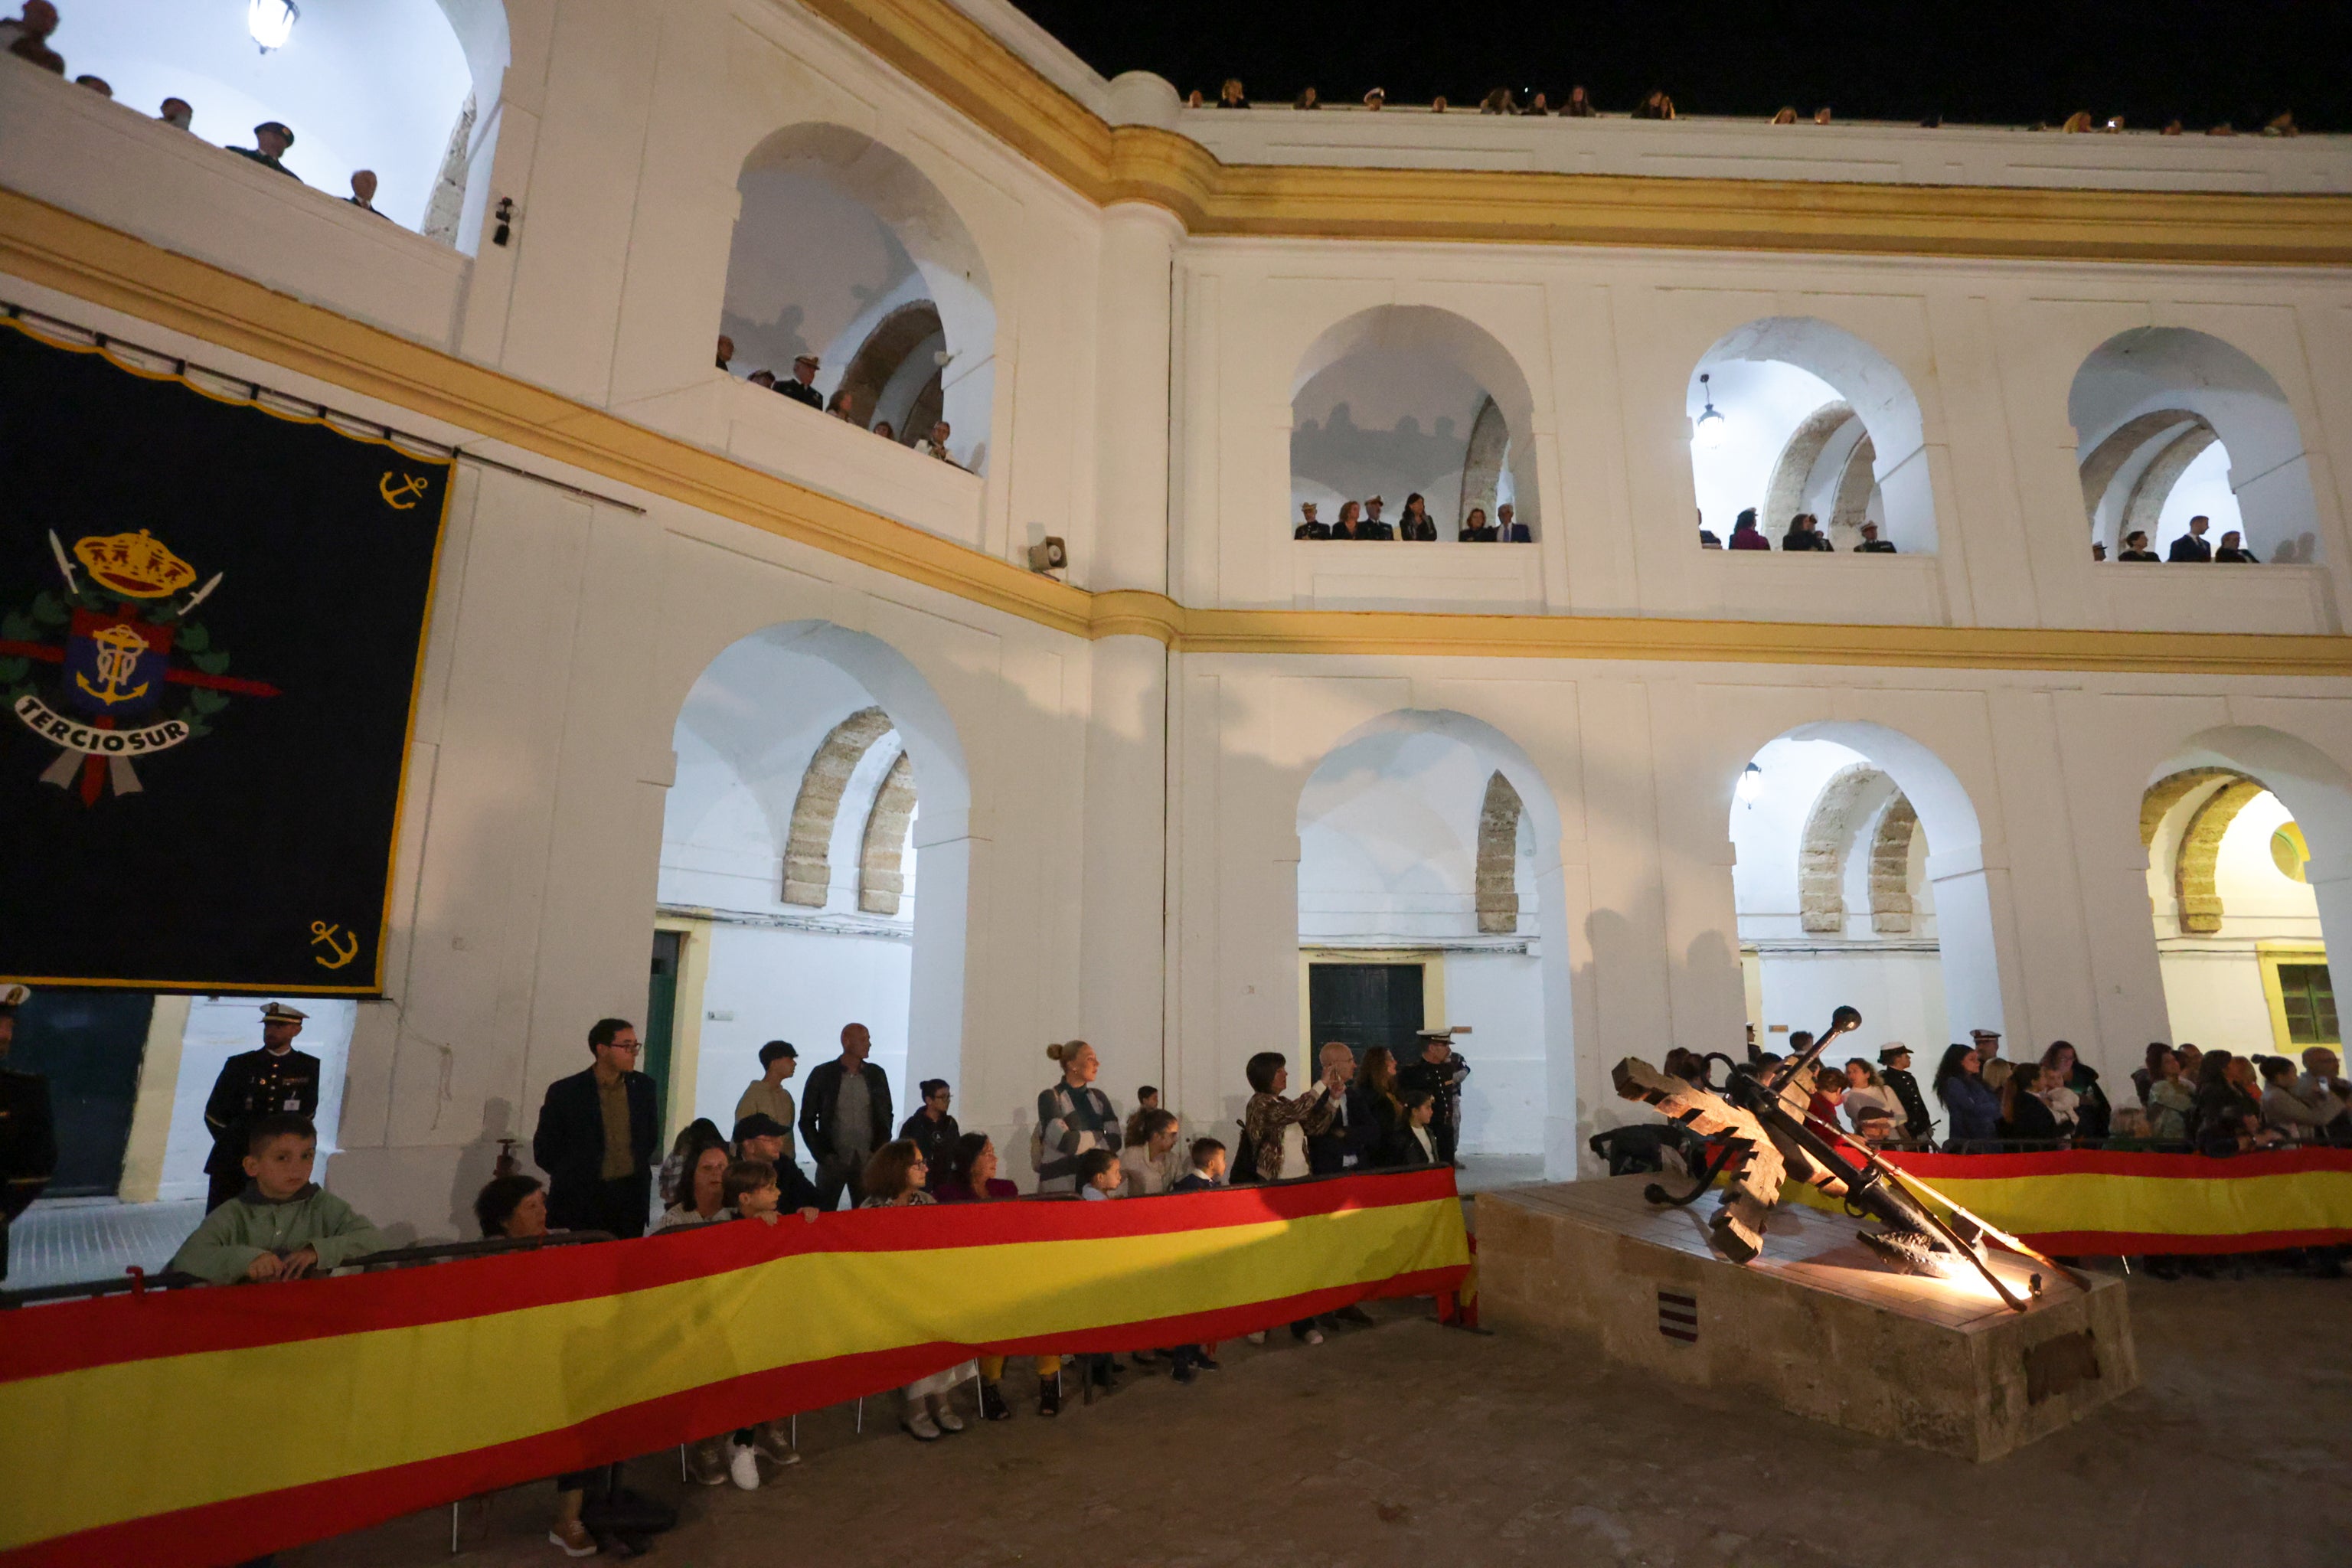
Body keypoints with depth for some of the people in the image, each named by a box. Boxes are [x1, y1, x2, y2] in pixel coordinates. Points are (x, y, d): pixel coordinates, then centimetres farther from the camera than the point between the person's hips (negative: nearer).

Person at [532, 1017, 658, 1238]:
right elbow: (544, 1150, 1)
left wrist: (637, 1169, 10)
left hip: (632, 1197, 3)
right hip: (580, 1201, -3)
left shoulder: (643, 1086, 4)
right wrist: (577, 1176, 3)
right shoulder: (565, 1092, -6)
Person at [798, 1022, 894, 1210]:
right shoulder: (822, 1074, -2)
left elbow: (886, 1117, 12)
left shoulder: (877, 1074, 5)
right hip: (833, 1161, -2)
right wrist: (821, 1155, -5)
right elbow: (807, 1120, 1)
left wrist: (878, 1152, 1)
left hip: (867, 1161, 2)